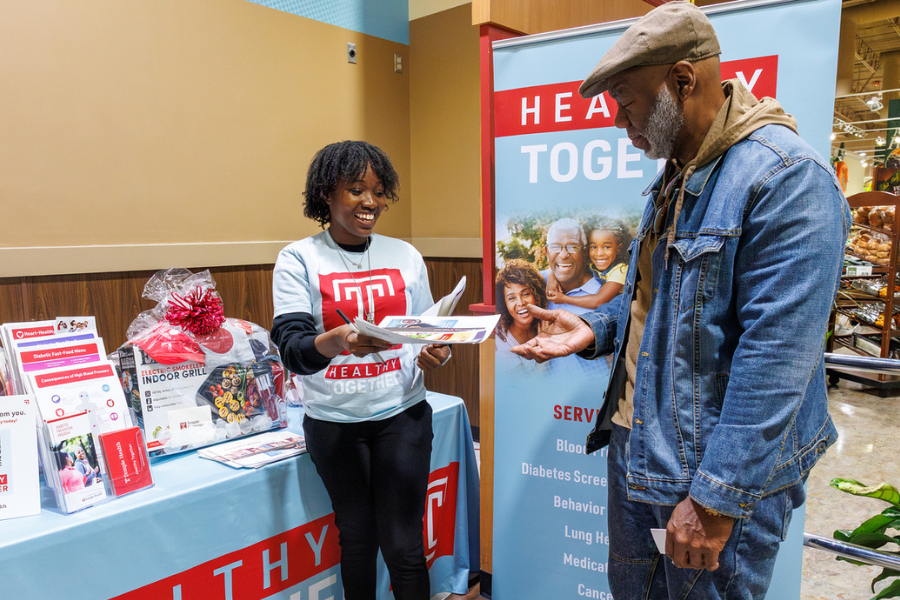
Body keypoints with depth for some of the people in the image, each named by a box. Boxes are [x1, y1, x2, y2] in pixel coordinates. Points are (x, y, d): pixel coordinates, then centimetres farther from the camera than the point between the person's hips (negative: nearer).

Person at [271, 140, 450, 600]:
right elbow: (292, 348, -14)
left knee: (403, 544, 3)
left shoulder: (405, 256, 5)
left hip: (402, 413, 1)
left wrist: (430, 356, -11)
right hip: (334, 420, -1)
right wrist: (337, 341, -35)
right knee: (357, 536, 13)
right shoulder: (298, 259, -4)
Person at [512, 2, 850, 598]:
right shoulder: (676, 177, 11)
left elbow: (774, 362, -25)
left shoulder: (786, 177, -20)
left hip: (724, 478, -8)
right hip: (635, 453, 9)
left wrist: (717, 498, -24)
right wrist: (595, 328, 3)